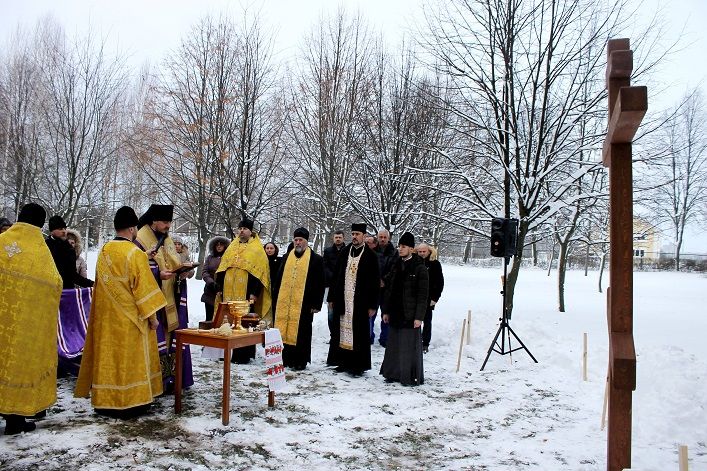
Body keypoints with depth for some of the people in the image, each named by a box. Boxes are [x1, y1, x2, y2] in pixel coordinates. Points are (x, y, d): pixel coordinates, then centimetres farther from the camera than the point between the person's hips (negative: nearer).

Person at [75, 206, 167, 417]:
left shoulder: (103, 251, 4)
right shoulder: (135, 253, -16)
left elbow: (103, 284, 14)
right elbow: (144, 287, -16)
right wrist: (152, 315, -11)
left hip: (106, 317, 7)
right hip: (129, 318, -6)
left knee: (109, 354, 14)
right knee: (130, 357, 2)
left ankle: (106, 400, 22)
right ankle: (130, 401, 9)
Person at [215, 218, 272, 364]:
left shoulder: (257, 249, 0)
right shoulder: (231, 247, 17)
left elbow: (259, 273, -6)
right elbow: (222, 269, 20)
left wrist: (254, 293, -13)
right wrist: (220, 287, 11)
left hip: (246, 293, -5)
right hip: (229, 292, 5)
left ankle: (243, 354, 2)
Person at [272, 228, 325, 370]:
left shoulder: (316, 259, -1)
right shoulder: (287, 258, 13)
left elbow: (320, 284, -3)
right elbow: (278, 280, 18)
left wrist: (316, 304, -8)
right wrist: (275, 300, 13)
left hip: (303, 304, -4)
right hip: (284, 303, 4)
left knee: (301, 333, 2)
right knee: (284, 330, 7)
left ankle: (300, 361, 13)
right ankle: (286, 359, 18)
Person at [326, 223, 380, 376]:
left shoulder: (370, 256, -3)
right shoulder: (344, 253, 9)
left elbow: (375, 282, -4)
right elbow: (336, 276, 13)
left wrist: (372, 305, -7)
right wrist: (332, 297, 10)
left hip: (360, 302, -4)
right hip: (342, 300, 4)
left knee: (358, 333, 1)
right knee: (342, 330, 8)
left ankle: (358, 365, 10)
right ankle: (344, 362, 19)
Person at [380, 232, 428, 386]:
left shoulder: (419, 267, -7)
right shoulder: (396, 266, 11)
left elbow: (423, 295, -10)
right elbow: (389, 290, 15)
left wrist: (419, 316, -14)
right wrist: (386, 311, 11)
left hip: (410, 314, -6)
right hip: (395, 313, 6)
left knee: (410, 346, -1)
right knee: (394, 345, 11)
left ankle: (413, 377, 11)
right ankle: (395, 373, 24)